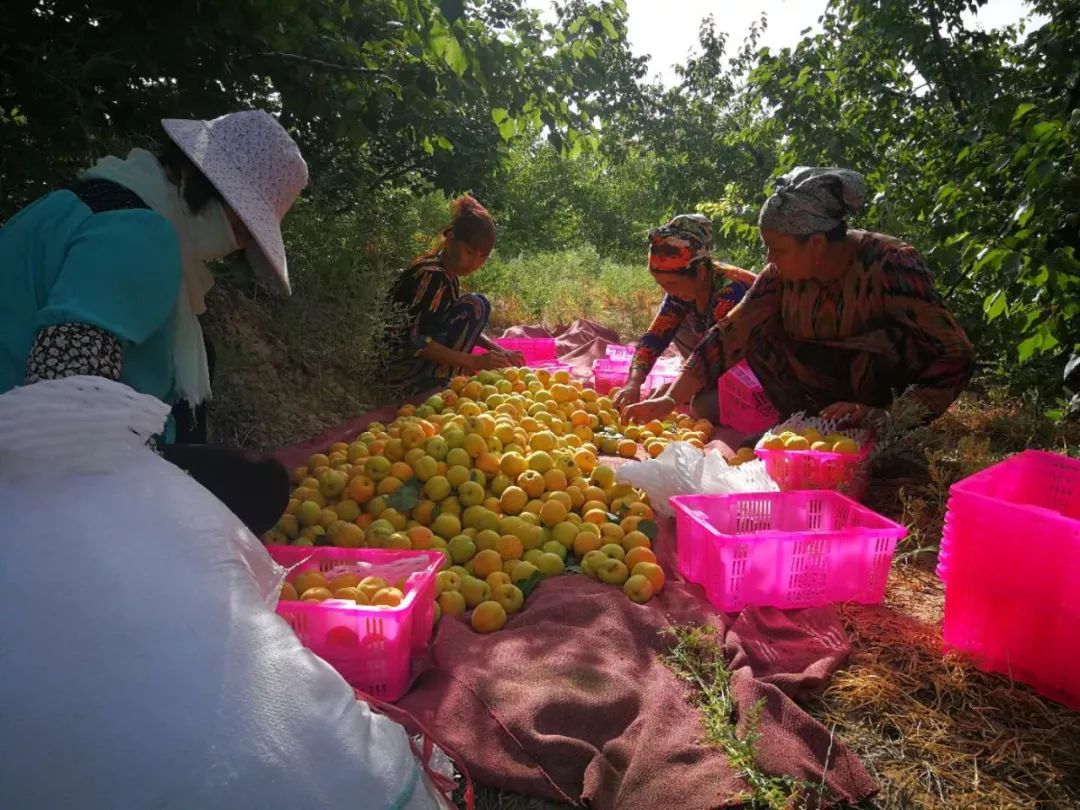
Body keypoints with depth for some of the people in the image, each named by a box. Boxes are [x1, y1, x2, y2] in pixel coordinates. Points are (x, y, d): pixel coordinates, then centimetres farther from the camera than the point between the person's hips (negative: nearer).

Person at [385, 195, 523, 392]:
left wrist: (498, 351, 0)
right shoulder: (432, 275, -19)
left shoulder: (449, 274, 9)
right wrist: (475, 362, -28)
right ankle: (440, 381, -16)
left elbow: (462, 327, 14)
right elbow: (417, 343, -25)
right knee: (475, 306, -16)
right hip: (402, 369, -10)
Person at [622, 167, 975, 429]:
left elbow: (956, 356, -30)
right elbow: (730, 334, -14)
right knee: (761, 334, -14)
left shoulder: (889, 265, -27)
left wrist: (890, 418, -41)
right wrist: (669, 401, -21)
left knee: (879, 339, -34)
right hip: (838, 393, 5)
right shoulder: (782, 273, -12)